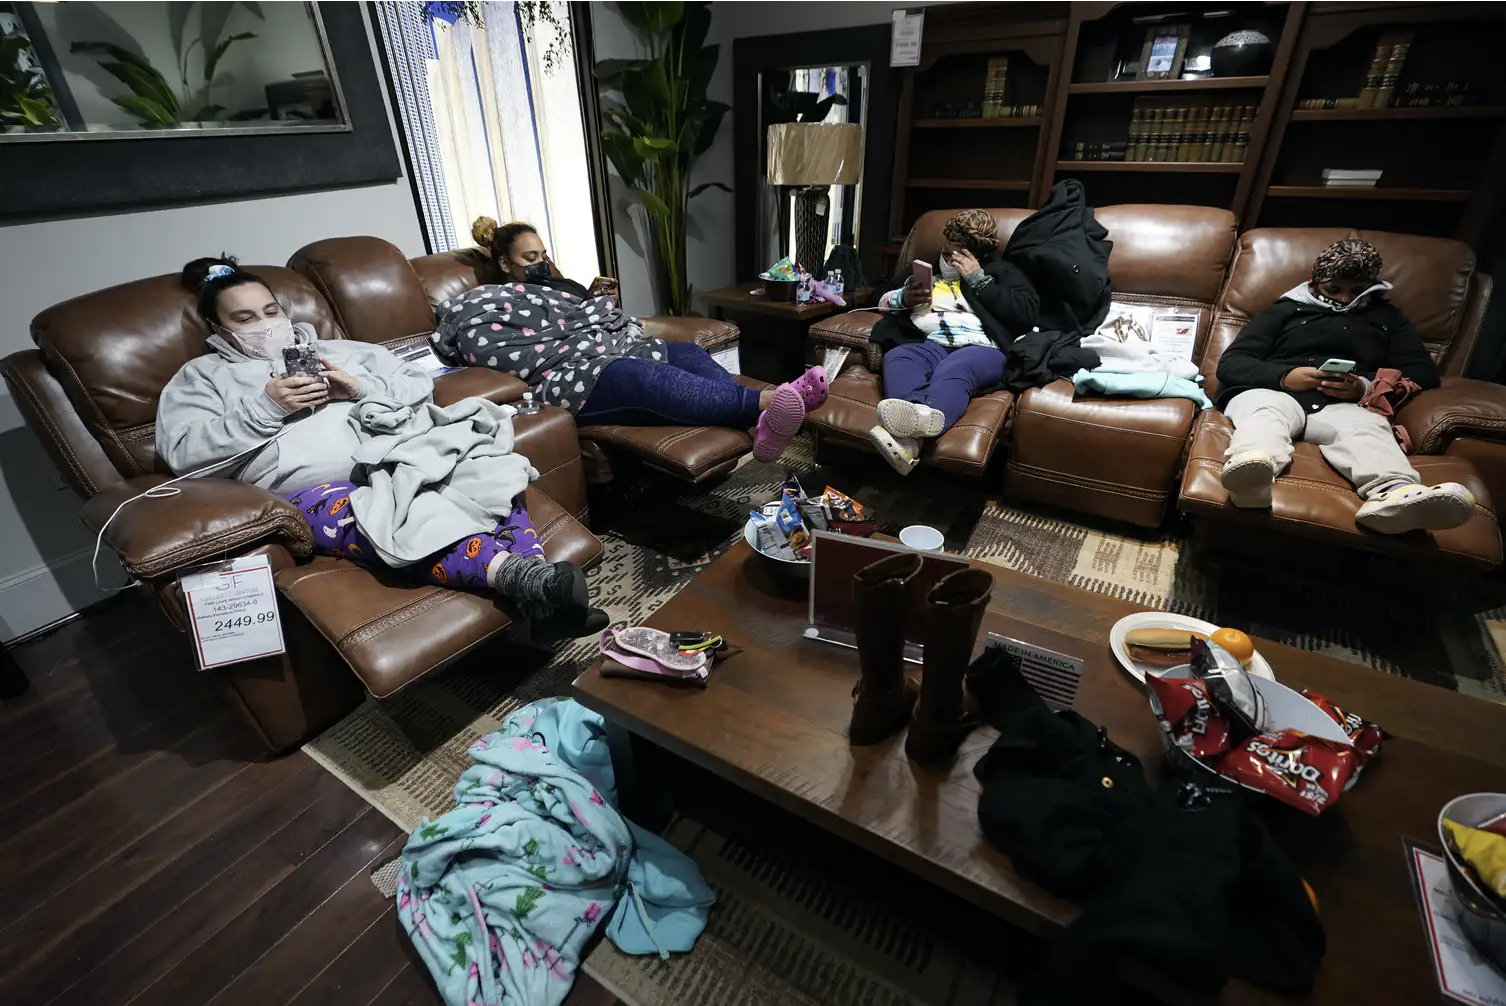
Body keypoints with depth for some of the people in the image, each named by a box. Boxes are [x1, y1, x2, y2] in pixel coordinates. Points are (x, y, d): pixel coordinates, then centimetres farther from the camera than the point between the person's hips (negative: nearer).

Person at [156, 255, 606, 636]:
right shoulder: (202, 375, 23)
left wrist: (362, 388, 1)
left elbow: (420, 386, 20)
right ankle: (511, 571, -57)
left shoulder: (339, 348, 30)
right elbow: (181, 451, 6)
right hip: (312, 490, -3)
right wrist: (265, 406, -4)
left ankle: (537, 597, -42)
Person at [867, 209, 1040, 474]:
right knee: (897, 357, -31)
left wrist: (978, 279, 3)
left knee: (953, 371, -38)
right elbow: (883, 301, 32)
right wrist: (904, 298, 8)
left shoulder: (1000, 272, 22)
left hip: (981, 348, -3)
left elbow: (1027, 312, 4)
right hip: (931, 344, 3)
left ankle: (926, 418, -70)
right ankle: (908, 426, -59)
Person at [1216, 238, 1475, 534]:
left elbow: (1425, 373, 19)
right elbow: (1230, 364, 11)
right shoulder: (1285, 310, 25)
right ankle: (1250, 468, -72)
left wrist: (1366, 387, -4)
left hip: (1344, 406, 3)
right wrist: (1284, 376, -10)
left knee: (1369, 426, -34)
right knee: (1266, 413, -39)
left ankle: (1392, 493, -63)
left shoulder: (1386, 317, 32)